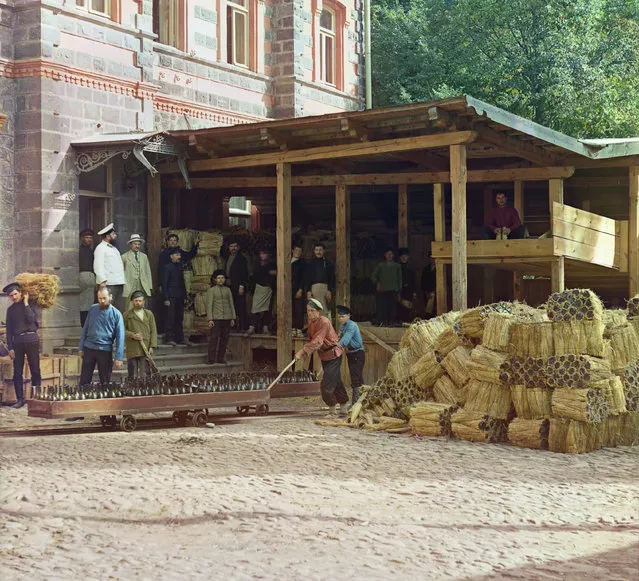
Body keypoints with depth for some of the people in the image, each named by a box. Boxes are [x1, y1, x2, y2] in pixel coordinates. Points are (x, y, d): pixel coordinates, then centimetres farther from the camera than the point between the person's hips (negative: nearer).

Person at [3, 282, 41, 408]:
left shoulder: (32, 304, 3)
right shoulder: (11, 309, 12)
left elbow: (31, 319, -14)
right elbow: (9, 330, 12)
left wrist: (25, 303, -8)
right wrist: (10, 347, 4)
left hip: (31, 339, -3)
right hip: (17, 341, 3)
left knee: (35, 370, 0)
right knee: (17, 372, 1)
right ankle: (20, 399, 4)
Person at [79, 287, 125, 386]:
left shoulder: (116, 314, -4)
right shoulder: (92, 309, 4)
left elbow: (120, 337, -6)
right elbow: (85, 329, 11)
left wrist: (119, 358, -12)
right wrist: (81, 348, 7)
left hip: (105, 351, -2)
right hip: (89, 348, 2)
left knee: (105, 382, 7)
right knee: (84, 381, 5)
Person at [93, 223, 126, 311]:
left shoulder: (113, 248, 23)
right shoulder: (100, 248, -5)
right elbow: (98, 266, -15)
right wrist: (102, 281, -24)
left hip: (119, 283, 9)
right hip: (108, 284, -9)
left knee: (119, 309, 10)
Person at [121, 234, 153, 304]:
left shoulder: (144, 256, 18)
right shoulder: (124, 257, 6)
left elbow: (148, 272, 16)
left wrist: (150, 287, 9)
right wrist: (122, 286, 0)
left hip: (143, 287, 3)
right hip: (130, 288, -3)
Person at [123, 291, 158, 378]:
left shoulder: (149, 314, 9)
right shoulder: (127, 315, 6)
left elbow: (153, 331, 6)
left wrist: (152, 346, -3)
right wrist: (132, 335, -14)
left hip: (146, 350, 1)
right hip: (132, 350, -1)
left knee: (145, 375, 0)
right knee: (133, 375, 2)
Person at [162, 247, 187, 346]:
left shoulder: (180, 267, 16)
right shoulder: (168, 267, -3)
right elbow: (164, 283, -6)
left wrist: (184, 295, 11)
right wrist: (166, 298, -12)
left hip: (180, 297, 7)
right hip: (171, 297, -7)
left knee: (179, 319, 7)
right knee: (170, 318, -7)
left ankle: (179, 338, 10)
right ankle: (169, 338, -5)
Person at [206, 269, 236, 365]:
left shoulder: (228, 290, 13)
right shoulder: (211, 290, 3)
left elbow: (231, 304, 14)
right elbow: (209, 305, -1)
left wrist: (233, 318, 8)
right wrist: (210, 319, -9)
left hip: (227, 318, 4)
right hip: (216, 318, -4)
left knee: (224, 339, 4)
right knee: (214, 338, -7)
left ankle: (221, 359, 11)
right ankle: (211, 359, -4)